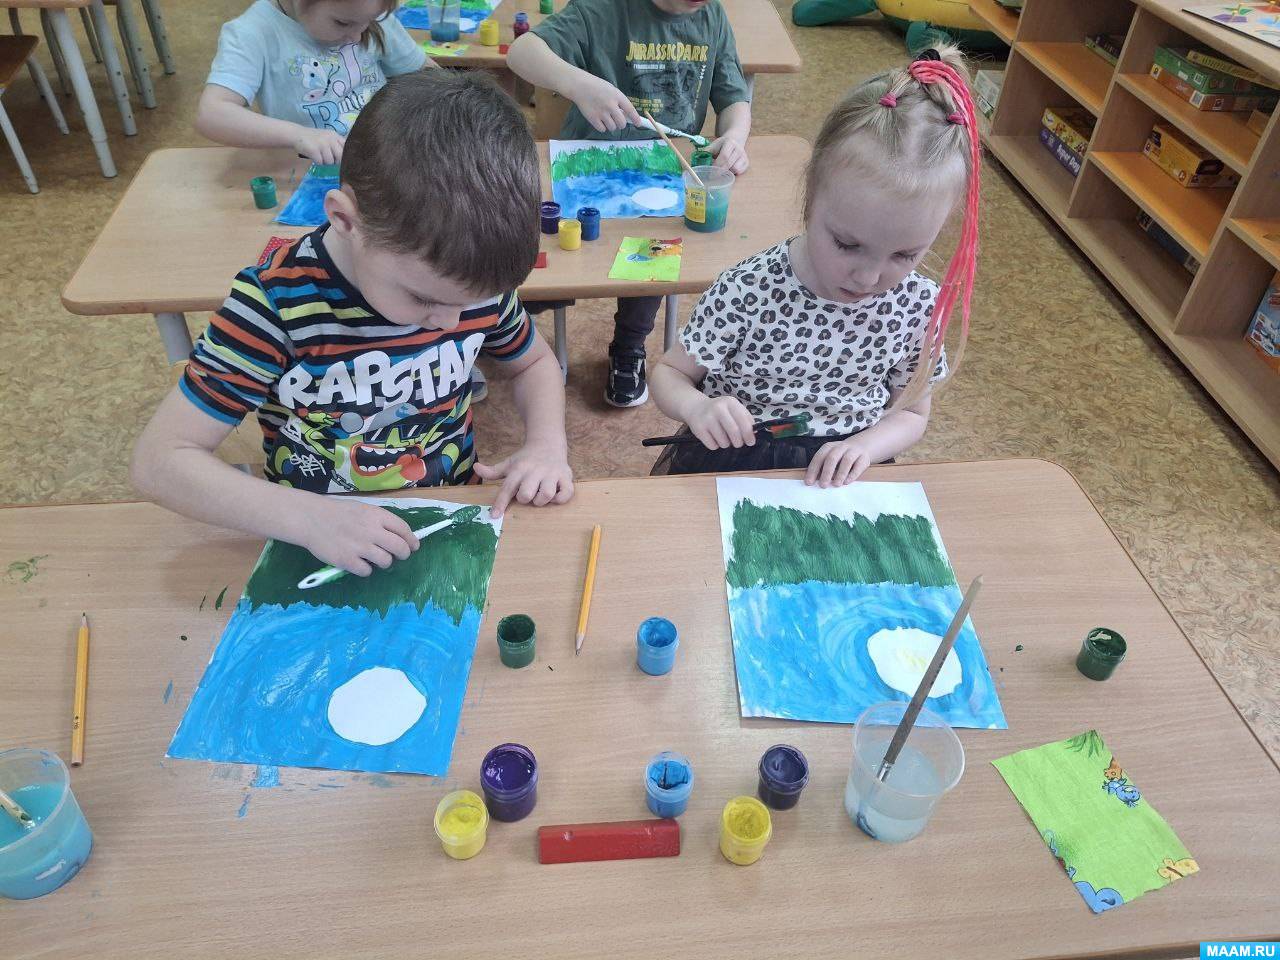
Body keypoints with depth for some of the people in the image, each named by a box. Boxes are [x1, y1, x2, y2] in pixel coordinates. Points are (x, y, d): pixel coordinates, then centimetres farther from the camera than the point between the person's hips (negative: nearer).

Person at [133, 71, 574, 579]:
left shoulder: (474, 280, -11)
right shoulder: (275, 303, -19)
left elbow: (532, 362, 9)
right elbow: (160, 460, -16)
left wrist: (547, 441, -11)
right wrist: (310, 518, -28)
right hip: (321, 542, -3)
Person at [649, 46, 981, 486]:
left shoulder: (920, 304, -7)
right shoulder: (746, 291, -18)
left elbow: (911, 411, 8)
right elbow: (669, 372, -5)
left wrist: (866, 445, -14)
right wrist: (697, 406, -27)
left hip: (842, 479, 1)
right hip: (732, 462, 0)